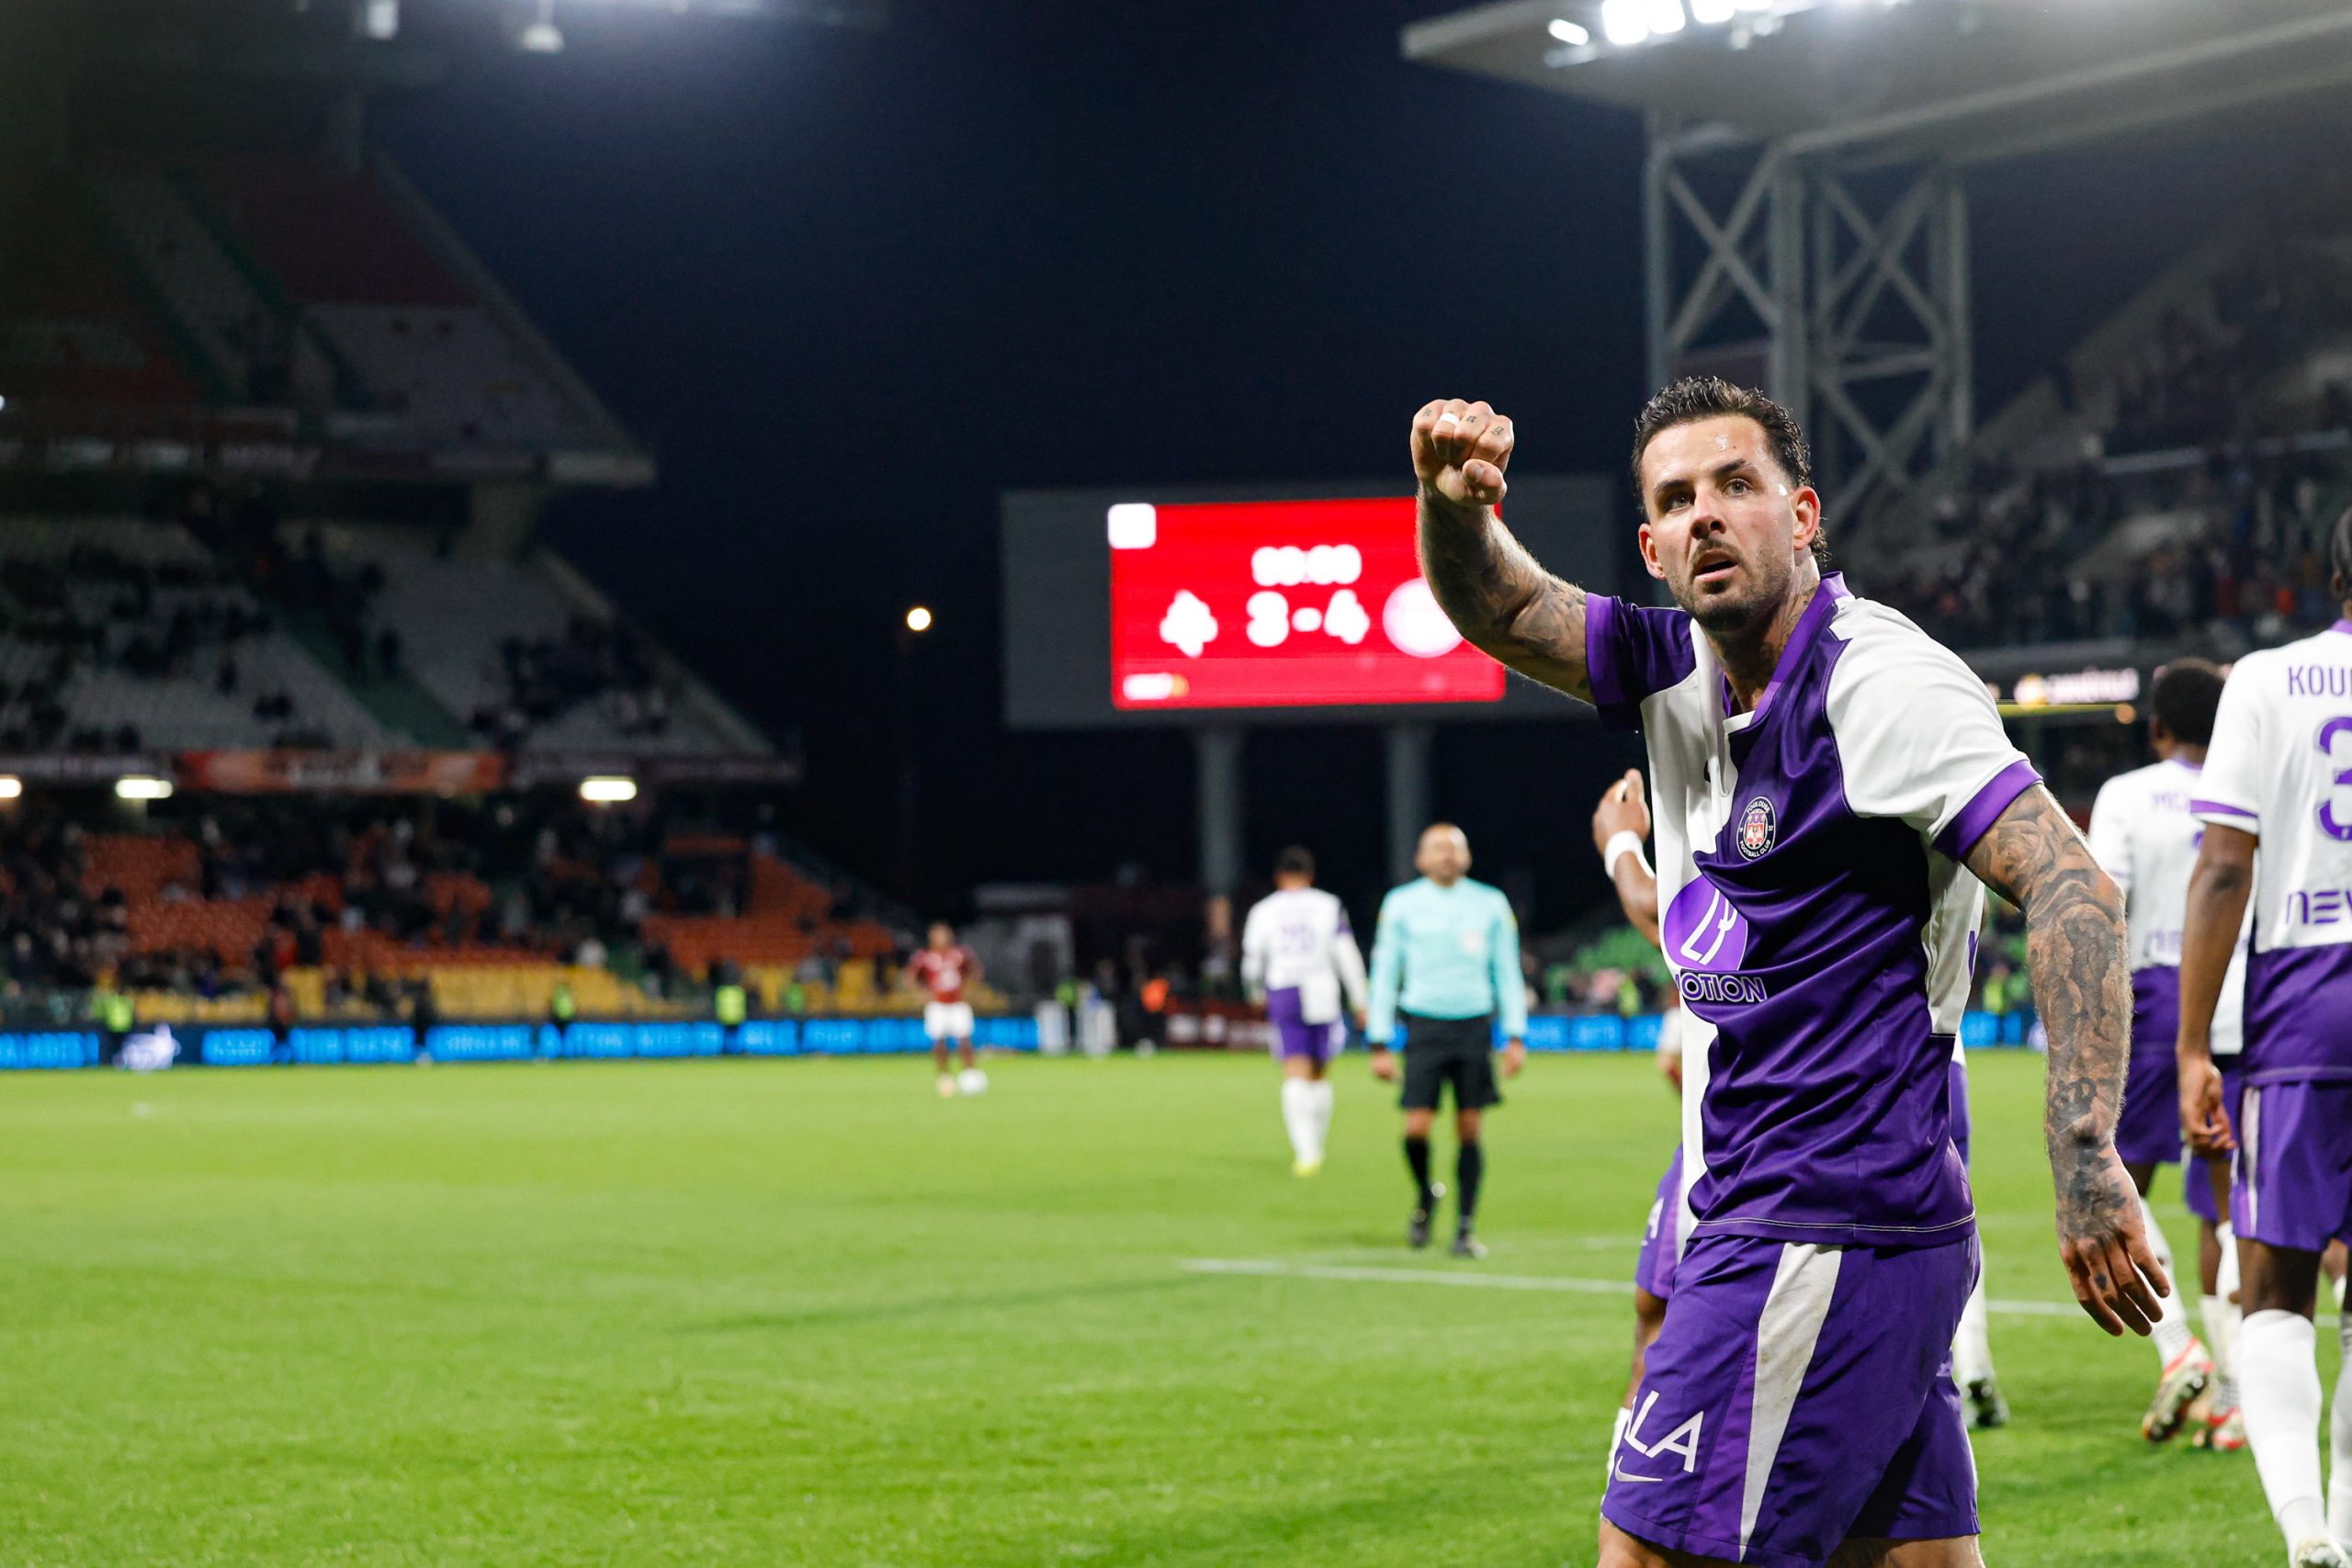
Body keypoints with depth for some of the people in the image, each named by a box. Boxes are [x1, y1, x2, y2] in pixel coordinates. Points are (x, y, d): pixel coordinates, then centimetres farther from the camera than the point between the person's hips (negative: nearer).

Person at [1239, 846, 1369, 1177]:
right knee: (1319, 1074, 16)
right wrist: (1359, 1001, 4)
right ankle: (1317, 1145, 22)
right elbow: (1347, 954, -1)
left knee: (1296, 1076, -6)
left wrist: (1258, 994, 30)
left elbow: (1252, 963, 11)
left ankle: (1306, 1152, -21)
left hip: (1283, 995, 0)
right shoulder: (1329, 906, 5)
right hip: (1322, 994, 0)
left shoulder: (1262, 911, 8)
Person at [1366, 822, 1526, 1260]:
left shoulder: (1491, 904, 7)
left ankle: (1465, 1227, 8)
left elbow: (1507, 973, 12)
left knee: (1470, 1129, -1)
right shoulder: (1400, 904, 4)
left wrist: (1516, 1037, 4)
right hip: (1424, 1023, -1)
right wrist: (1380, 1044, 2)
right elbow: (1384, 974, 7)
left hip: (1475, 1025, 1)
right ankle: (1424, 1197, 19)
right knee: (1417, 1127, -10)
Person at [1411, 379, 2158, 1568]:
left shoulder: (1879, 683, -13)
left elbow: (2071, 887, -20)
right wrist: (1456, 503, -12)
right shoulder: (1681, 674, 12)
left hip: (1825, 1235, -9)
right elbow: (1501, 611, 13)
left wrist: (2086, 1155, -28)